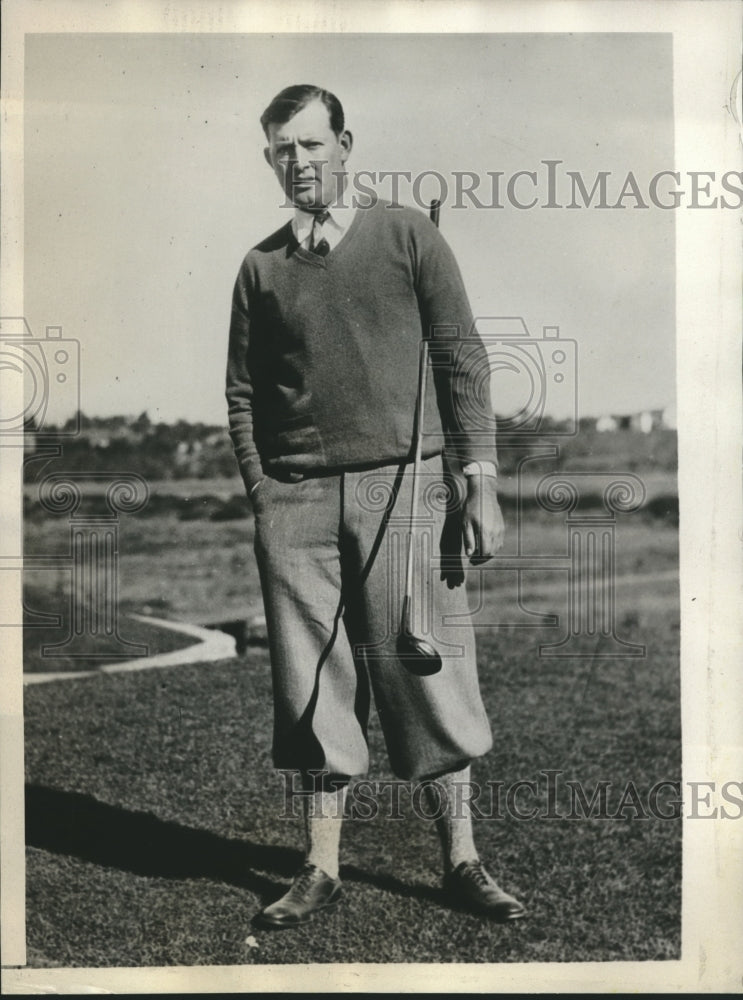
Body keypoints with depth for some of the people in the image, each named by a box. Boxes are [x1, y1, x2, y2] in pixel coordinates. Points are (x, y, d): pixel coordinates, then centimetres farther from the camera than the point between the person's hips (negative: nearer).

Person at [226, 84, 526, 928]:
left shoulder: (406, 234, 5)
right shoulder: (261, 266, 12)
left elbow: (461, 358, 1)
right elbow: (243, 393, 12)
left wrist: (479, 480, -6)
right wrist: (262, 499, 2)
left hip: (405, 483, -2)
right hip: (297, 496, 2)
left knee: (426, 671, 1)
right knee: (312, 683, 5)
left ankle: (461, 862, 14)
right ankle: (320, 869, 17)